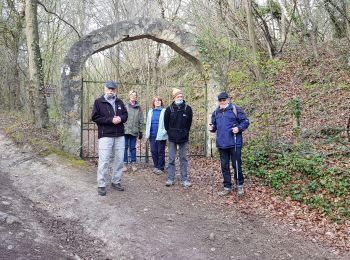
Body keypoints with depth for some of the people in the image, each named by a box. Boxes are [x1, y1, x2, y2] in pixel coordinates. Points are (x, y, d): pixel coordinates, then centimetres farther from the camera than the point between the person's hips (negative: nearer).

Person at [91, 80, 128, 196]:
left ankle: (116, 182, 22)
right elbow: (95, 117, -7)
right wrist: (111, 120, -16)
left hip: (119, 136, 5)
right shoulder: (98, 102, 0)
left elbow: (125, 115, 16)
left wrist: (120, 118, -9)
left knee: (119, 160, 9)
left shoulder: (119, 102, 14)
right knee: (104, 161, -5)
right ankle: (101, 185, 3)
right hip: (105, 136, -5)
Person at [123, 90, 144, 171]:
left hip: (134, 131, 2)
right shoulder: (125, 106, -1)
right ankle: (125, 163, 10)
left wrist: (140, 131, 7)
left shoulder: (138, 107, 8)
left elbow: (141, 120, 10)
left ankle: (133, 163, 17)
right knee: (125, 147, 2)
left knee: (133, 147, 9)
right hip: (125, 130, -2)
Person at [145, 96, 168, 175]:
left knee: (160, 152, 3)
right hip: (152, 135, 5)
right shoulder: (150, 112, 12)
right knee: (153, 151, 10)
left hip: (161, 136, -5)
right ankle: (156, 166, 23)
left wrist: (163, 133, -17)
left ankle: (160, 167, 11)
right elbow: (148, 123, 15)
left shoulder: (164, 111, -4)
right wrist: (147, 134, 7)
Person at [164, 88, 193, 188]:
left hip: (184, 138, 0)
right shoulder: (169, 109, -3)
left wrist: (185, 133, 7)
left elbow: (189, 123, 8)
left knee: (183, 159, 6)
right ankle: (170, 179, 12)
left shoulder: (187, 108, -2)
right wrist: (170, 133, 6)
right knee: (171, 159, 4)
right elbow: (166, 123, 7)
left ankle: (184, 179, 12)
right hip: (172, 138, 0)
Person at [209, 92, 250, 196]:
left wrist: (239, 128, -20)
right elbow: (214, 125, 22)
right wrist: (212, 127, -1)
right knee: (224, 166, 10)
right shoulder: (216, 112, 11)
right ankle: (227, 187, 21)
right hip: (221, 144, 5)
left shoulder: (235, 110, -5)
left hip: (234, 144, -5)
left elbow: (245, 122, -3)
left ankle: (240, 186, 22)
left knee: (237, 165, 4)